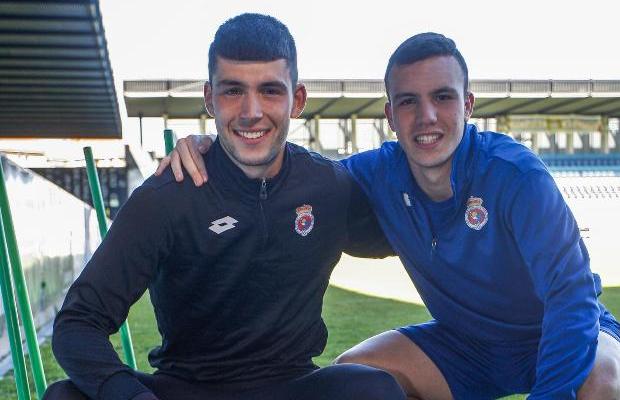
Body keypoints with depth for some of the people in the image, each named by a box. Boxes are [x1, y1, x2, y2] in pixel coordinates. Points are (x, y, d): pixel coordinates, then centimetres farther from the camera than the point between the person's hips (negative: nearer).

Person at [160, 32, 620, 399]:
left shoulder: (516, 175, -27)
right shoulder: (380, 174, -13)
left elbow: (570, 292, -28)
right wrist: (211, 148, -21)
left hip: (554, 335, -4)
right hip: (465, 343, 4)